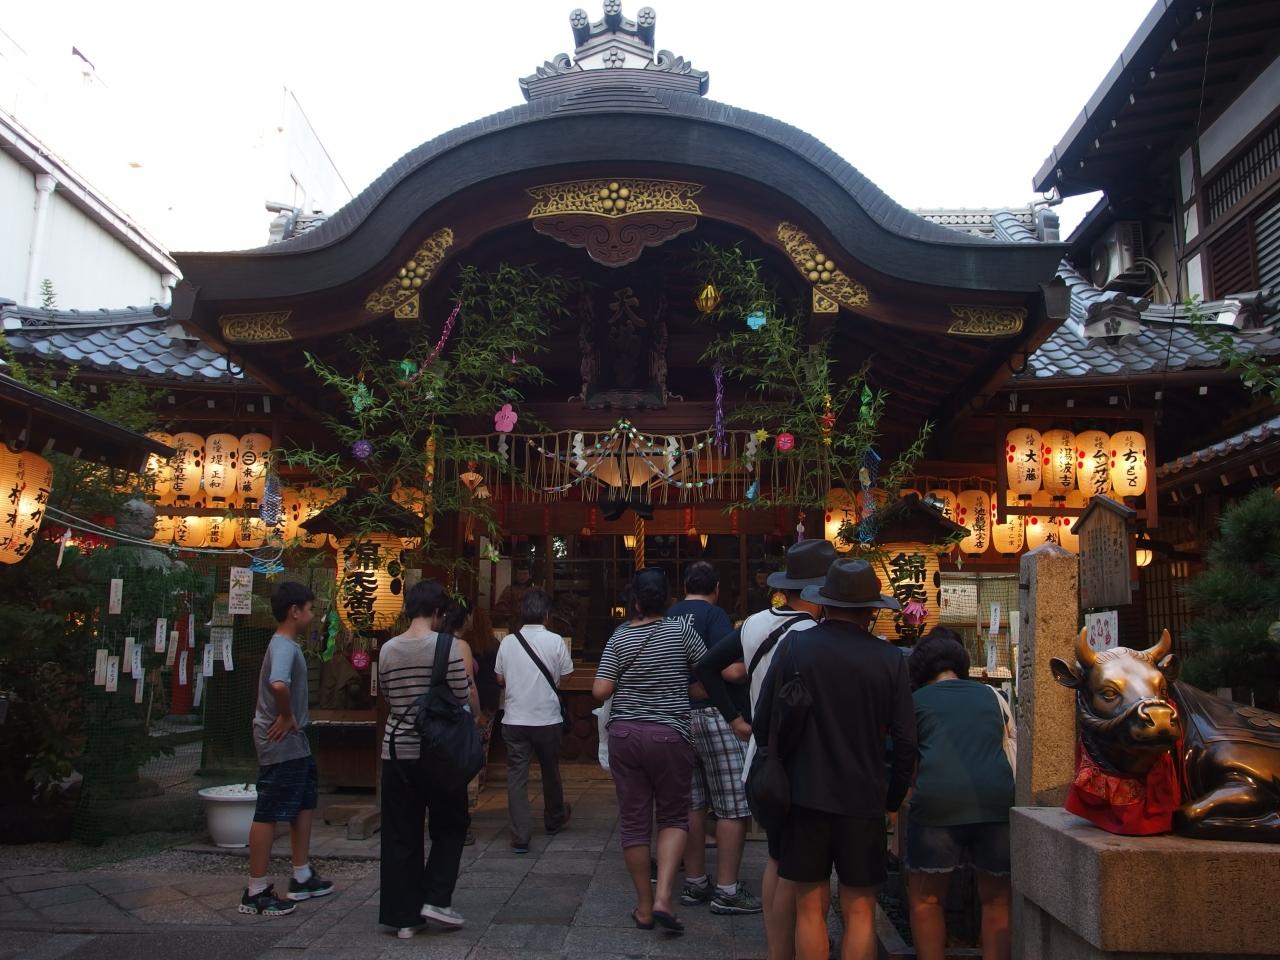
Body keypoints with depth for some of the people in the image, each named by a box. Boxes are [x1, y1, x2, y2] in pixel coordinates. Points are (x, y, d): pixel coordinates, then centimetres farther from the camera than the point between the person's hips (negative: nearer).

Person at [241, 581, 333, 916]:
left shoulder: (287, 645, 11)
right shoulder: (284, 647, -20)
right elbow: (278, 684, -39)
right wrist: (287, 717, -23)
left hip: (295, 742, 10)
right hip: (282, 743, -10)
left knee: (304, 803, 17)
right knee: (269, 813, -2)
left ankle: (301, 878, 28)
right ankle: (256, 892, 6)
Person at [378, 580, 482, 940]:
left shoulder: (388, 649, 2)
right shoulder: (451, 646, -11)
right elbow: (466, 702, -10)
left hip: (397, 750, 4)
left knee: (400, 834, 10)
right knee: (450, 826, 16)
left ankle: (404, 916, 16)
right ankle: (436, 899, 8)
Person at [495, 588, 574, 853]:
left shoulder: (508, 641, -2)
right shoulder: (555, 641, -8)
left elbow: (500, 679, 6)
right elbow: (564, 679, -2)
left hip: (514, 719, 1)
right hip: (546, 719, -1)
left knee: (516, 776, 4)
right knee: (550, 771, 19)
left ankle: (520, 837, 0)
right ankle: (554, 819, 39)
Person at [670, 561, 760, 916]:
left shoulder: (667, 618, 12)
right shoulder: (715, 615, -9)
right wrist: (737, 718, -17)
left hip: (678, 719, 7)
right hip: (712, 715, -7)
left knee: (693, 804, 13)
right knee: (733, 806, 0)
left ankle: (695, 884, 20)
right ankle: (727, 891, 2)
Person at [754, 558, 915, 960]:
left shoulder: (793, 648, -7)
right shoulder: (891, 659, -6)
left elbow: (763, 724, -3)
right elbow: (905, 742, -3)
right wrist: (893, 798, 12)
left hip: (804, 796, 0)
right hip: (864, 799, 0)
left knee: (811, 908, 9)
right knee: (860, 912, 11)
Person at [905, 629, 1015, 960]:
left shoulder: (916, 700, 17)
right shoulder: (990, 695, 22)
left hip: (937, 799, -2)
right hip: (996, 797, 2)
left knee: (925, 897, 12)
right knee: (997, 898, 17)